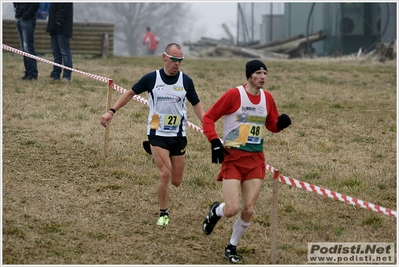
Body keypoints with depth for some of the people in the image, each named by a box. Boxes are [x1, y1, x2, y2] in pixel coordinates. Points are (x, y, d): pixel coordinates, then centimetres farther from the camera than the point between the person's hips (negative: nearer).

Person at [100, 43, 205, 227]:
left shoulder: (186, 81, -1)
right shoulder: (151, 78, -6)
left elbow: (196, 104, 7)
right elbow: (131, 93, 6)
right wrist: (112, 111, 0)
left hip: (178, 136, 2)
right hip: (158, 134, -2)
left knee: (176, 181, 4)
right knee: (165, 174, -16)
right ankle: (163, 213, 2)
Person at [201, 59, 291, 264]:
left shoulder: (267, 97, 5)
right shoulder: (234, 94, -11)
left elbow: (272, 125, 18)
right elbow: (208, 118, -6)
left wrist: (281, 123, -5)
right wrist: (215, 142, -18)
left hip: (255, 159, 5)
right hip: (232, 157, -5)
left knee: (249, 210, 0)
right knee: (232, 210, -13)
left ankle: (231, 247, 21)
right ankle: (216, 211, 24)